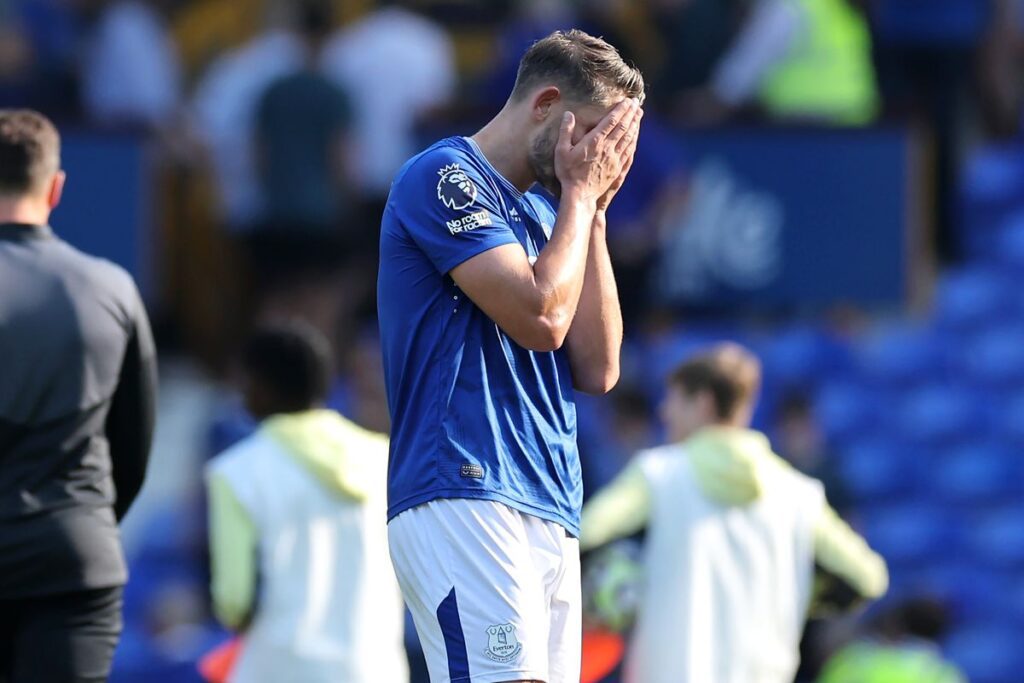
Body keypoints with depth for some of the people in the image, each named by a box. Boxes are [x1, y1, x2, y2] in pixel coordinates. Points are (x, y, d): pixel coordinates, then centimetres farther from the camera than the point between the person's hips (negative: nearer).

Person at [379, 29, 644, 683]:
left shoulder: (540, 212, 23)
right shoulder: (444, 177, -3)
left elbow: (598, 370, 15)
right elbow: (541, 316, -14)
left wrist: (593, 211, 12)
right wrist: (580, 194, 1)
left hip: (551, 518, 9)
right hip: (465, 500, -9)